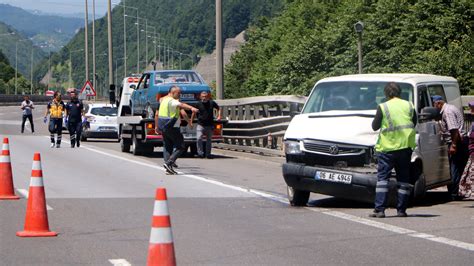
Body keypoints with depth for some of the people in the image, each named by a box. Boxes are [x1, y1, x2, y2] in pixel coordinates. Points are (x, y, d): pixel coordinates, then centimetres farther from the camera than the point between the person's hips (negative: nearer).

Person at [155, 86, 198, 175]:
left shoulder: (163, 100, 17)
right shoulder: (171, 101, -12)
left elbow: (157, 114, 25)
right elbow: (181, 105, -33)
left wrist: (157, 126, 33)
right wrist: (191, 108, -50)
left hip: (163, 127, 9)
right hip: (171, 127, -9)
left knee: (168, 147, 15)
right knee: (180, 147, -5)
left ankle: (168, 169, 15)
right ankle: (169, 163, -18)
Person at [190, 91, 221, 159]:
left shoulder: (212, 103, -2)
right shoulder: (199, 104, -5)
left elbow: (218, 108, 16)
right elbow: (194, 113, 7)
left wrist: (219, 116, 1)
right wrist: (191, 122, 7)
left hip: (209, 125, 2)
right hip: (200, 125, -2)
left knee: (209, 140, 10)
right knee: (199, 138, -18)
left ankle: (208, 154, 22)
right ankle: (200, 152, -8)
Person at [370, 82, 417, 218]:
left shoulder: (383, 107, -8)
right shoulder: (409, 106, 3)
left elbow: (375, 126, -2)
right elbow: (414, 123, 13)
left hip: (388, 147, -3)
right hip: (406, 146, 3)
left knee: (382, 177, 1)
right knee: (403, 178, 9)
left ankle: (379, 209, -6)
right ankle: (401, 210, 8)